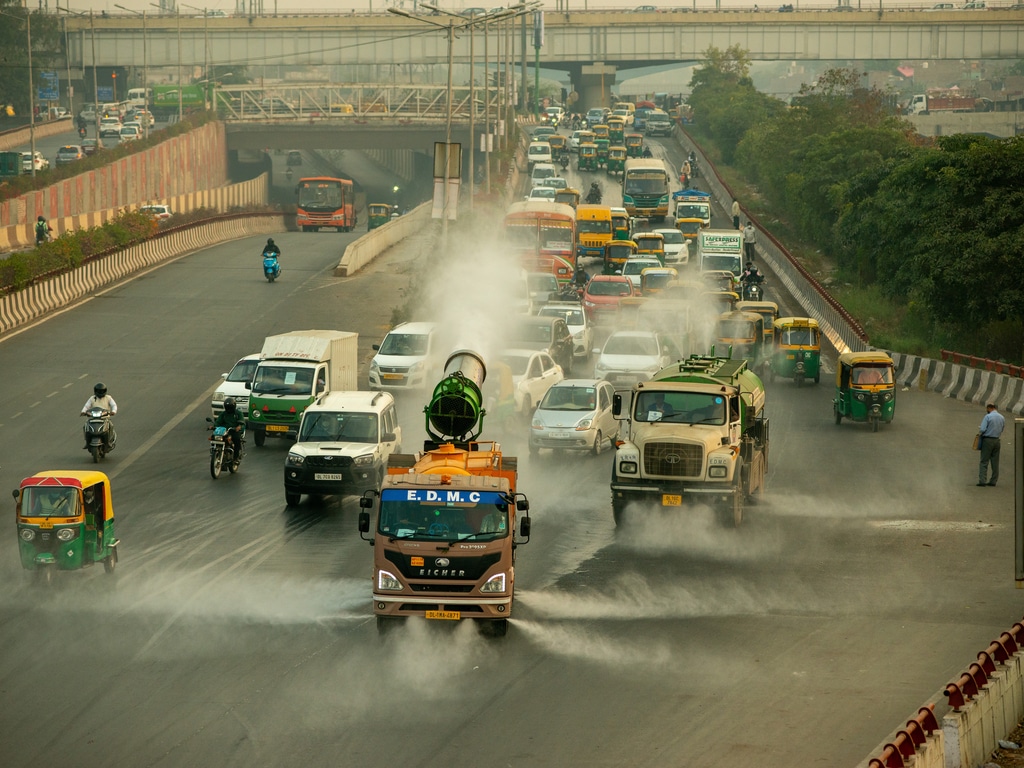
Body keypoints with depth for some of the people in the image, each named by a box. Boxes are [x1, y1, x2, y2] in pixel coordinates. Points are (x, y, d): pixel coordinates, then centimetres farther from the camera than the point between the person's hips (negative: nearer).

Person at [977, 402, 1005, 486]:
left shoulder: (988, 416, -12)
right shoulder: (1002, 418, 7)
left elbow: (982, 430, -18)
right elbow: (1001, 430, 15)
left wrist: (979, 433, 3)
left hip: (987, 440, -5)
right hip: (997, 440, 5)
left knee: (984, 461, -2)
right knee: (995, 462, 10)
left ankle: (982, 480, -7)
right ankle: (993, 481, 13)